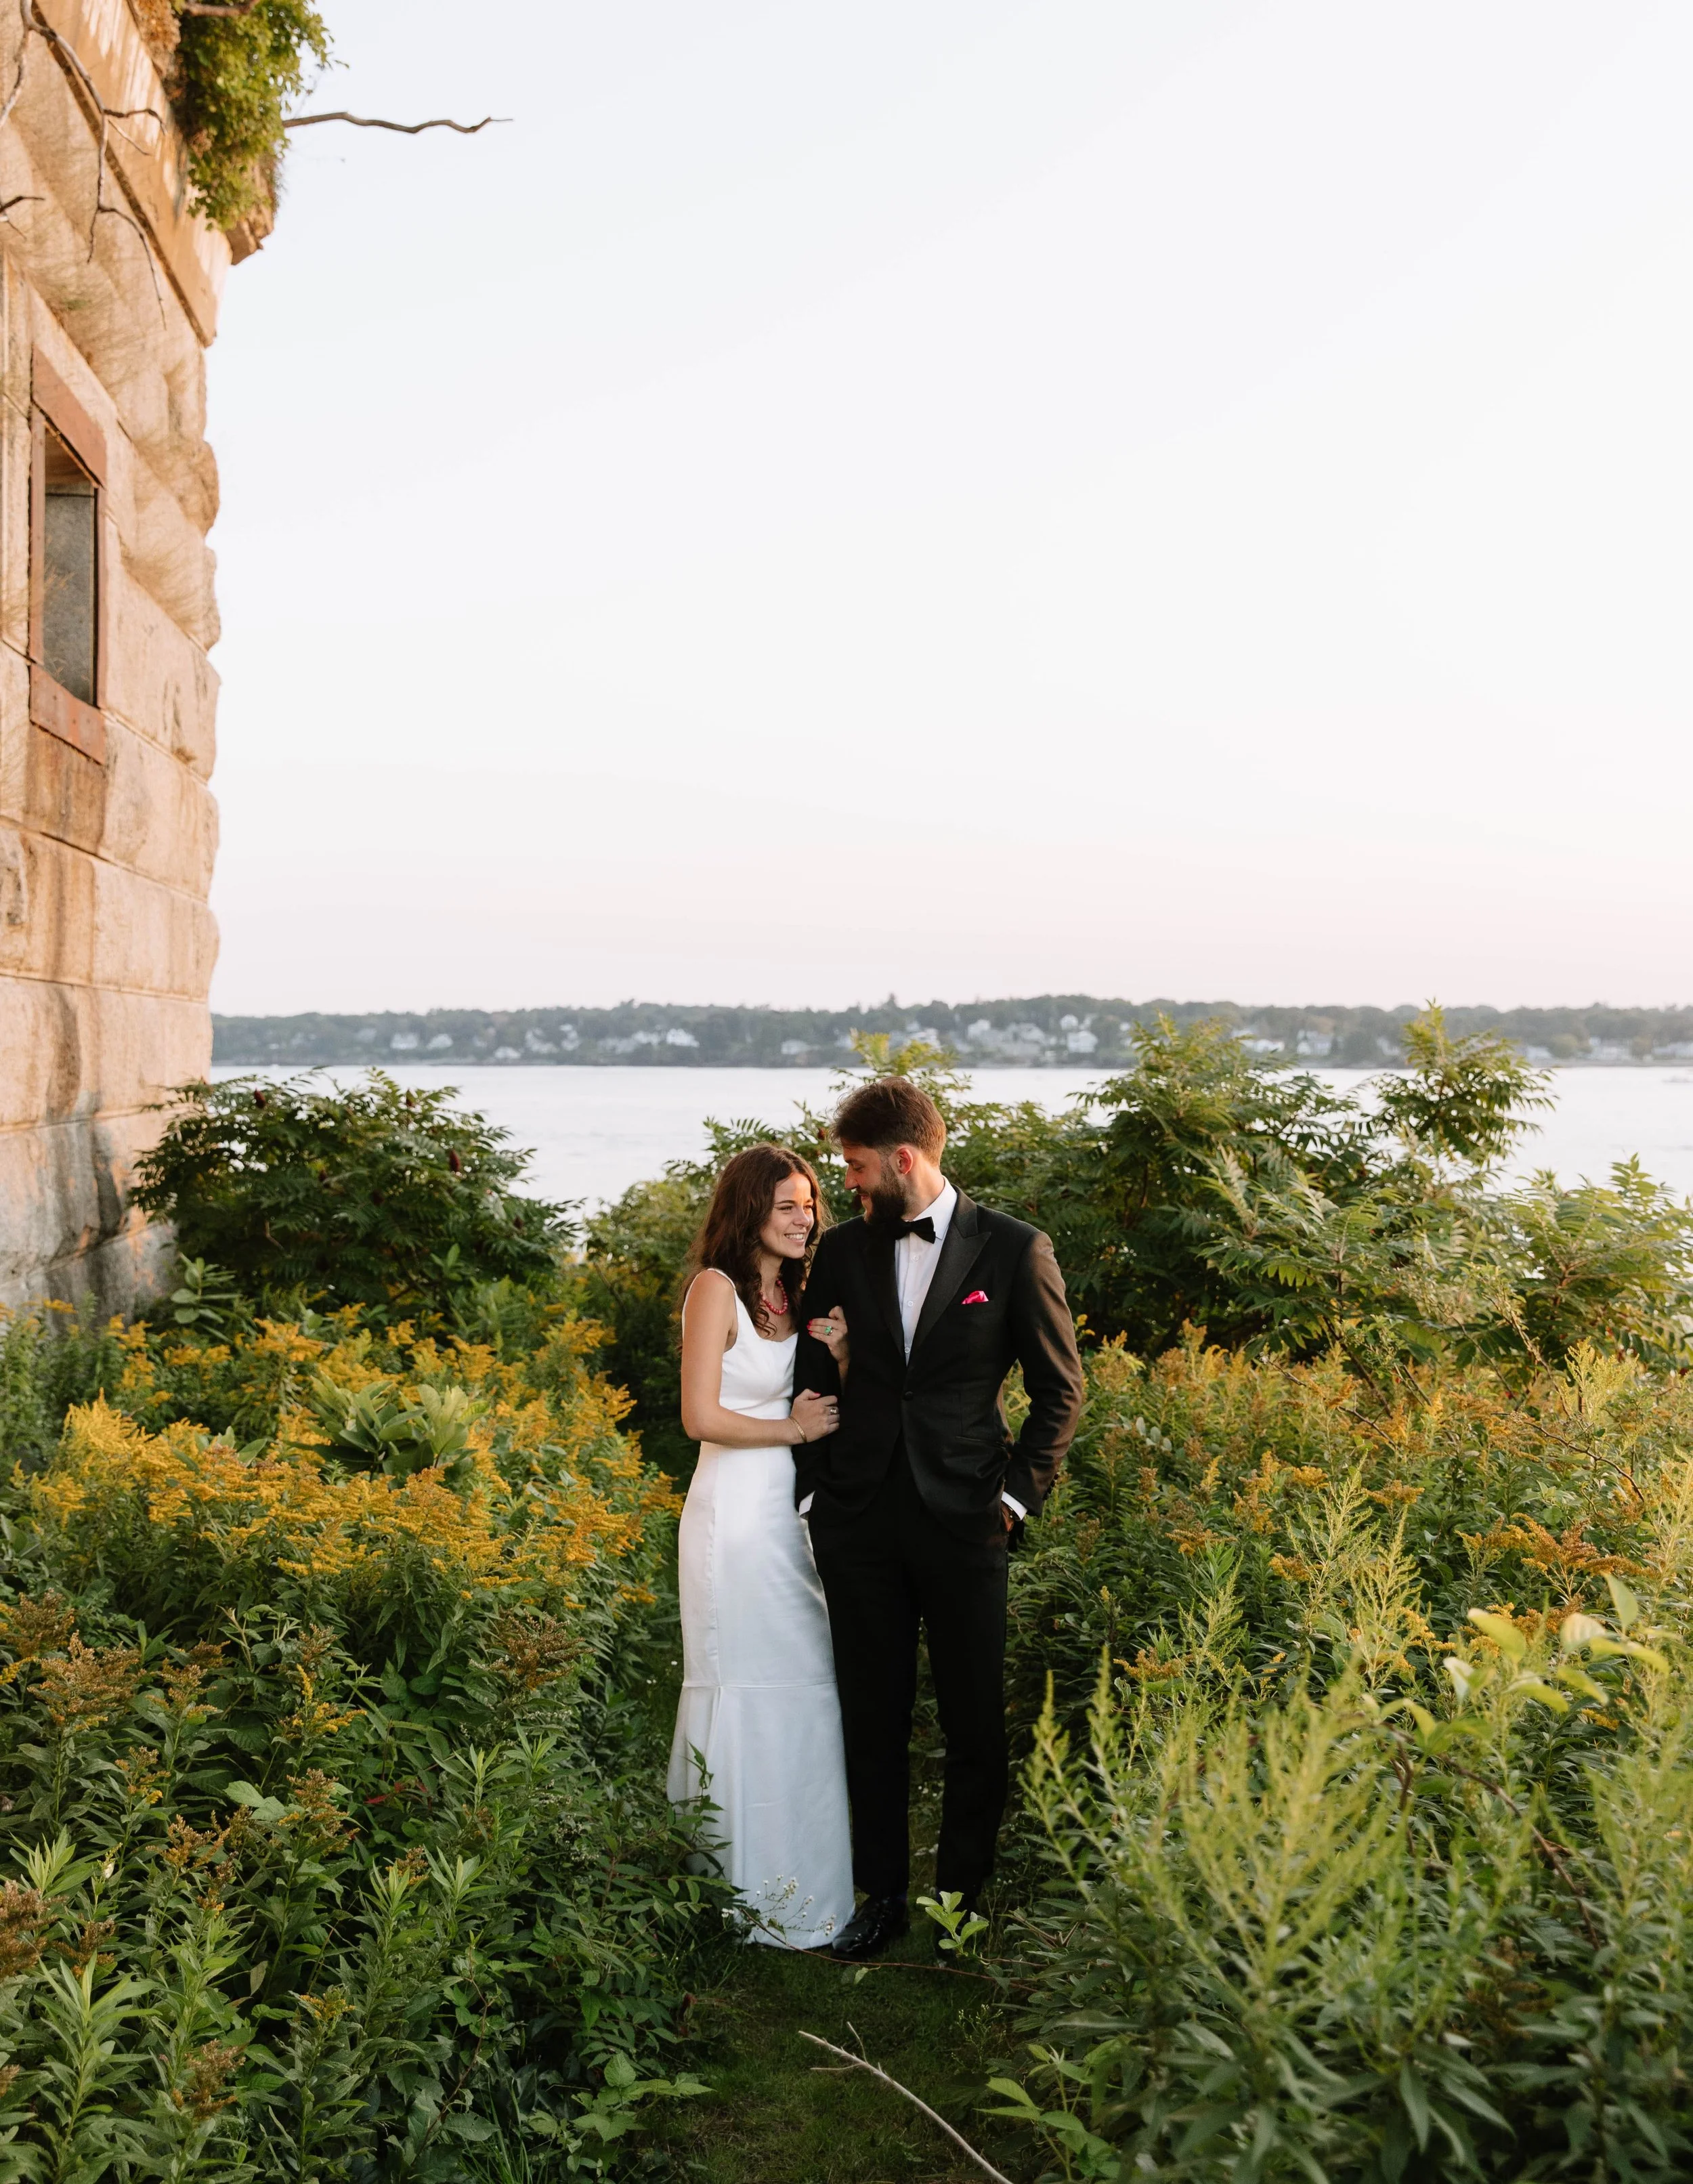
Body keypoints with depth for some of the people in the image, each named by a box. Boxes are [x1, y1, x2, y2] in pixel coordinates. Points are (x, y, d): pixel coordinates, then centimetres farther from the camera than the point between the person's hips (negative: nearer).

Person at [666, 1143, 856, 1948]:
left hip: (793, 1513, 8)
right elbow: (702, 1417, -14)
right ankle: (746, 1894, 11)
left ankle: (796, 1890, 21)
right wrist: (790, 1428, -7)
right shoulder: (718, 1288, -9)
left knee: (802, 1693, 10)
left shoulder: (794, 1295, 15)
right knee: (747, 1693, -1)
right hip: (736, 1514, -8)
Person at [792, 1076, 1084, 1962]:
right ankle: (882, 1895, 25)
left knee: (976, 1722, 7)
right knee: (873, 1716, 11)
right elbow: (813, 1382, 11)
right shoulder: (842, 1250, 6)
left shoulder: (1014, 1250, -4)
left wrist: (1016, 1495, -5)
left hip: (963, 1521, -3)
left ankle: (965, 1897, 24)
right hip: (859, 1519, 3)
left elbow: (1059, 1390, 1)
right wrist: (812, 1493, 4)